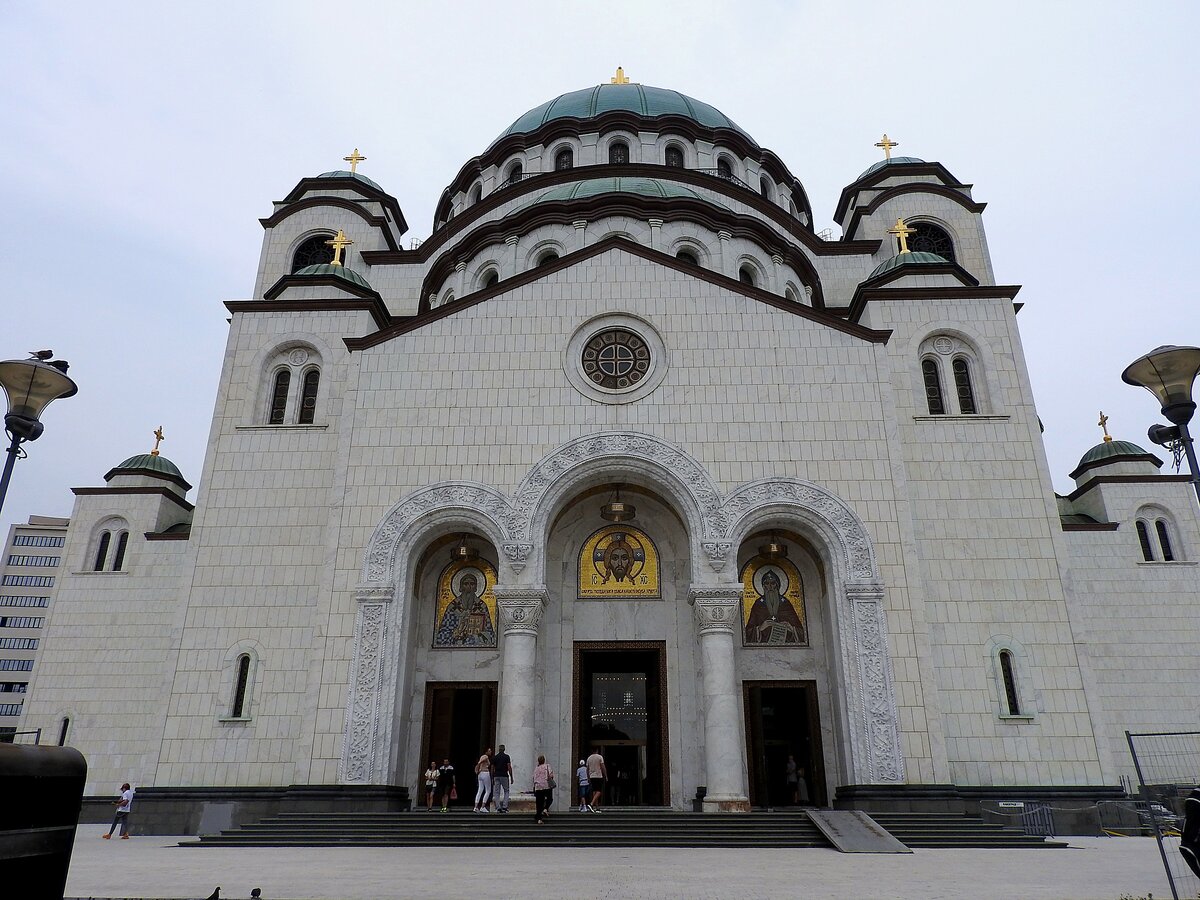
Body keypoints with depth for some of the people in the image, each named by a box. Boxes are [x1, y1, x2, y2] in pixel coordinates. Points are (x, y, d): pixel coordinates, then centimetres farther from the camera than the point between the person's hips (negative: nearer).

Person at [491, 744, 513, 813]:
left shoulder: (494, 757, 6)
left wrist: (492, 778, 12)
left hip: (496, 776, 2)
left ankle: (498, 808, 1)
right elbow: (509, 767, -8)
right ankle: (505, 807, -1)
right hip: (504, 776, -2)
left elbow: (492, 769, 5)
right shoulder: (507, 757, -2)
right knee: (506, 791, 11)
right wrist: (511, 777, -3)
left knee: (497, 793, 7)